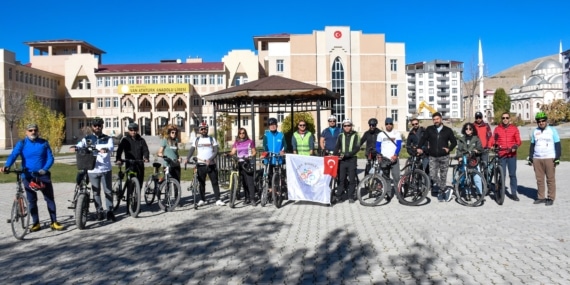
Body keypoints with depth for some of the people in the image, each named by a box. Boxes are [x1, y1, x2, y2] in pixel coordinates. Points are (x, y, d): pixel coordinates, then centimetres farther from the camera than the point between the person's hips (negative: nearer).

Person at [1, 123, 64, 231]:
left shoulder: (44, 143, 1)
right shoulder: (22, 143, -1)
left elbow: (50, 158, -2)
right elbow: (13, 155, -15)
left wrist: (44, 169, -19)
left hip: (43, 175, 0)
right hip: (28, 176, 0)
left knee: (50, 199, 2)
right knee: (31, 201, 7)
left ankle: (54, 222, 9)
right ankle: (36, 223, 18)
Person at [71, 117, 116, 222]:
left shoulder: (107, 138, 5)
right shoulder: (87, 139, 9)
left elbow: (111, 147, -15)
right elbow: (80, 144, -8)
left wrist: (105, 149, -38)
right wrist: (75, 147, -32)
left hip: (106, 169, -1)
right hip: (93, 170, 1)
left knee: (108, 191, 2)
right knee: (96, 192, 8)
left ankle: (110, 212, 8)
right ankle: (99, 211, 18)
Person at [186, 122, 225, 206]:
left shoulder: (212, 139, 4)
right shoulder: (196, 140, 9)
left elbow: (216, 151, -4)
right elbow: (191, 150, 2)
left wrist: (210, 159, -20)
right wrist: (187, 158, -17)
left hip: (211, 164, -1)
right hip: (200, 164, 1)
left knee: (215, 182, -2)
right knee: (201, 183, 6)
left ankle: (218, 200, 0)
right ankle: (202, 199, 14)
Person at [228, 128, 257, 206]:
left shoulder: (250, 142, 5)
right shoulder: (236, 143, 13)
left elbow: (254, 152, 4)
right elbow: (233, 152, 3)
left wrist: (250, 156, -16)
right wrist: (228, 154, -18)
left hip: (248, 163, -3)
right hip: (240, 163, 4)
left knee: (250, 181, -10)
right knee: (244, 182, 6)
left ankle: (252, 199, -10)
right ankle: (247, 198, 14)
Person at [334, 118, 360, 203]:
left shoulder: (355, 135, 1)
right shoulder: (341, 136, 9)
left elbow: (357, 148, -8)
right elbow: (337, 147, 7)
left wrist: (347, 154, -19)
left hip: (351, 159, -2)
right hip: (342, 160, 2)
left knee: (352, 179, 1)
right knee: (341, 179, 2)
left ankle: (351, 197, 10)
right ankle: (338, 196, 9)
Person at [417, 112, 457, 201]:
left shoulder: (448, 130, 5)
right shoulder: (429, 129, 5)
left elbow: (454, 141, 11)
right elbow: (423, 139, 2)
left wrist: (449, 148, -6)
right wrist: (419, 147, -14)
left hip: (444, 157, 0)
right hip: (432, 157, 0)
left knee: (443, 176, 4)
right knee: (432, 175, -11)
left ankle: (441, 192, 17)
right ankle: (439, 186, 13)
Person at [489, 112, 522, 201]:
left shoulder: (514, 128, 8)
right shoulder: (497, 129, 8)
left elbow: (518, 141, 5)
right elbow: (492, 140, 6)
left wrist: (515, 146, -13)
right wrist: (493, 145, -14)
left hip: (512, 155, 0)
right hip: (501, 155, 0)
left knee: (512, 174, 3)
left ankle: (514, 193, 10)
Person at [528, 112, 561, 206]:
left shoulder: (552, 130, 2)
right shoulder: (535, 131, 13)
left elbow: (557, 144, 0)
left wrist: (557, 157, -7)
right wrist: (530, 157, 14)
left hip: (549, 158, -4)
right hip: (537, 159, 4)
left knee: (550, 179, -1)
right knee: (539, 179, 6)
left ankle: (551, 198, 5)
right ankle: (541, 197, 13)